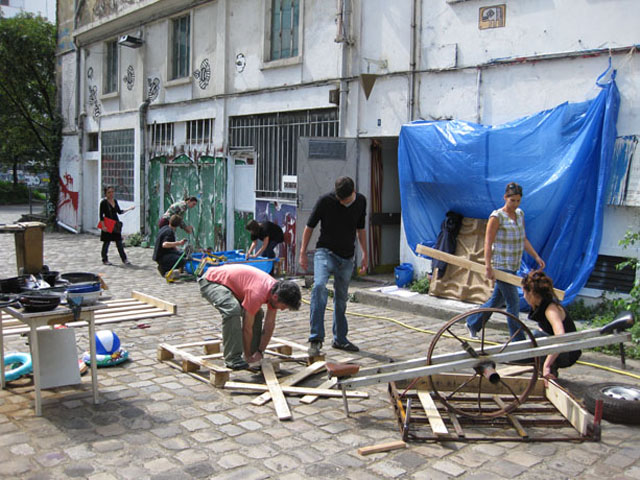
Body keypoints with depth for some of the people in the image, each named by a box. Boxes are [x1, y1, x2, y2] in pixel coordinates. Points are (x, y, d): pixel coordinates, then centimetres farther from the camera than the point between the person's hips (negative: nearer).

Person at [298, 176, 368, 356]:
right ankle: (316, 338, -27)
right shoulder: (325, 201, -12)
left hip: (347, 257, 4)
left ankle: (340, 339, 27)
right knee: (319, 286, -28)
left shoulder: (361, 201, 0)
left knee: (341, 298, 11)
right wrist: (303, 253, -4)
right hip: (325, 252, -4)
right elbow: (309, 226, -2)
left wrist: (364, 254, 13)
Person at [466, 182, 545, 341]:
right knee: (513, 303, -7)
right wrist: (488, 267, -23)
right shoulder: (497, 217, -13)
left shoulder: (520, 214, 10)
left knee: (497, 300, 16)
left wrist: (536, 257, 9)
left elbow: (524, 240, 17)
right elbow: (488, 243, -16)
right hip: (501, 266, -8)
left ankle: (472, 324, 33)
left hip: (513, 266, 8)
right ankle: (518, 340, 3)